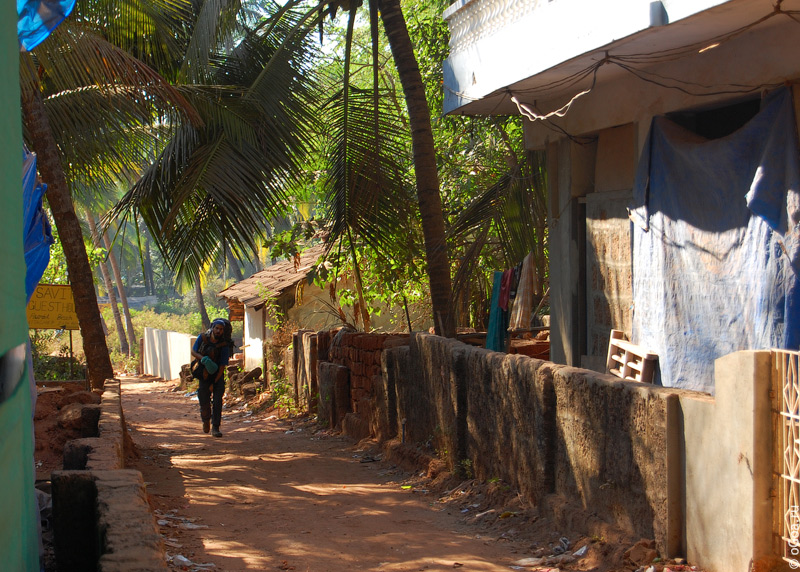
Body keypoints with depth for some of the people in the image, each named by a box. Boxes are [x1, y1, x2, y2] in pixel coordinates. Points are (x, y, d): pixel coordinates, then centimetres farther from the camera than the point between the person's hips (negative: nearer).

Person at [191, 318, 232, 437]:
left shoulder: (224, 346, -15)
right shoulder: (202, 338, -9)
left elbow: (222, 366, -13)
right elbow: (193, 352, 0)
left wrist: (214, 383, -14)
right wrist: (203, 358, -22)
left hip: (218, 376, -1)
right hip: (204, 376, 1)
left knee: (217, 401, -14)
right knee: (204, 403, 0)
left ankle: (215, 428, -8)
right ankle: (206, 420, 31)